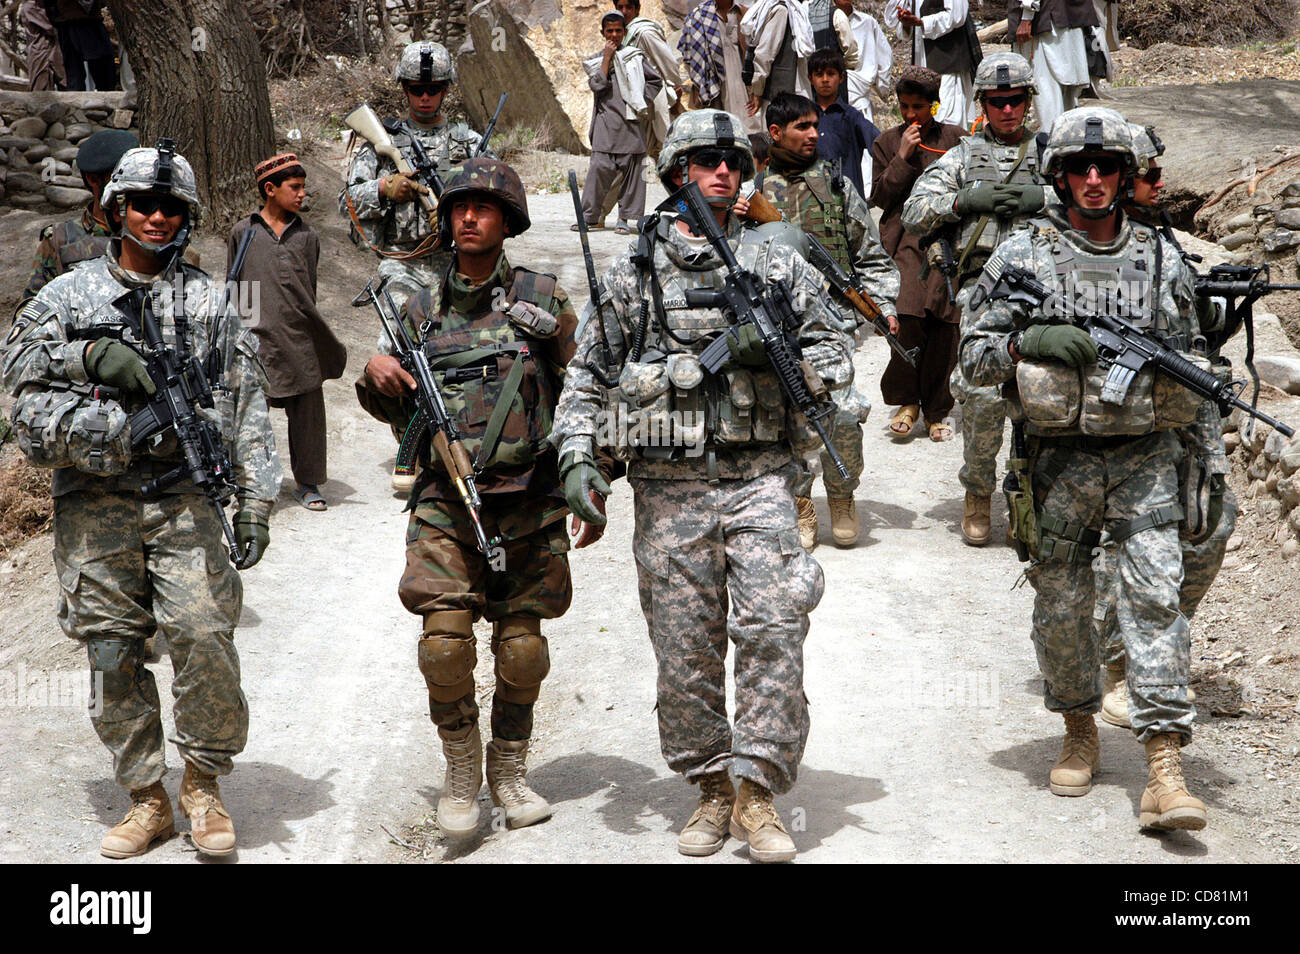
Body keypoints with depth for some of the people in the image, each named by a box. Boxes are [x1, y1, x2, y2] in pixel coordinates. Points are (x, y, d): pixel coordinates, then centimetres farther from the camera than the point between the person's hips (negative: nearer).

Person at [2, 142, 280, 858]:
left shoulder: (210, 303, 10)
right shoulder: (68, 297, 9)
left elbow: (246, 409, 9)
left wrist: (256, 499, 1)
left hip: (184, 497, -1)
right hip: (94, 502, 1)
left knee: (203, 634, -14)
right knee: (112, 652, 3)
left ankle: (203, 785, 5)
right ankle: (147, 798, 15)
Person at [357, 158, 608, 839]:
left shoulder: (541, 300, 3)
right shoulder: (422, 310, 9)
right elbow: (401, 410, 19)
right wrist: (377, 375, -3)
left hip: (530, 502, -1)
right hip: (446, 501, 1)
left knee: (522, 647, 4)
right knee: (444, 639, -13)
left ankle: (509, 771, 23)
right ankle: (460, 769, 7)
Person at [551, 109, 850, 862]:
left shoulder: (778, 264, 9)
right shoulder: (634, 271, 8)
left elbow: (835, 359, 10)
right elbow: (586, 374, 12)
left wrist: (768, 349, -9)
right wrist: (578, 459, -1)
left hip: (758, 479, 0)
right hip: (670, 488, 1)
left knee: (773, 628, -14)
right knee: (685, 651, 4)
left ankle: (757, 791, -6)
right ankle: (711, 789, 19)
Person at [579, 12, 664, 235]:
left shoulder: (634, 57, 10)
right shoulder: (595, 60, 11)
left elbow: (656, 81, 15)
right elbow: (597, 85, -6)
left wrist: (642, 101, 3)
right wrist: (607, 57, -5)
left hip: (631, 123, 0)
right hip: (606, 123, 0)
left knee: (631, 169, -1)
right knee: (599, 167, -10)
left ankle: (627, 218, 4)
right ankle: (590, 216, -5)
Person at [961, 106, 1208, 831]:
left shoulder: (1163, 260, 8)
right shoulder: (1022, 258, 2)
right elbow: (975, 356, 1)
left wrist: (1183, 377, -8)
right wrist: (1027, 343, -17)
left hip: (1144, 456, 0)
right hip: (1060, 462, 0)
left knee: (1155, 594, -10)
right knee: (1062, 606, 7)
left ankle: (1166, 771, -12)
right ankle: (1081, 732, 30)